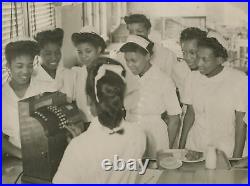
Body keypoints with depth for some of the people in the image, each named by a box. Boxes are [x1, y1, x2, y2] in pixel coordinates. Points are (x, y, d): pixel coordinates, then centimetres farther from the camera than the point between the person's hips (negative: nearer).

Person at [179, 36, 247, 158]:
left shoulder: (239, 80, -13)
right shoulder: (193, 78, -1)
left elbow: (241, 123, -11)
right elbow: (190, 113, 4)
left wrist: (237, 159, -11)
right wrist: (181, 147, 1)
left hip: (225, 152, -3)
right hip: (194, 148, 3)